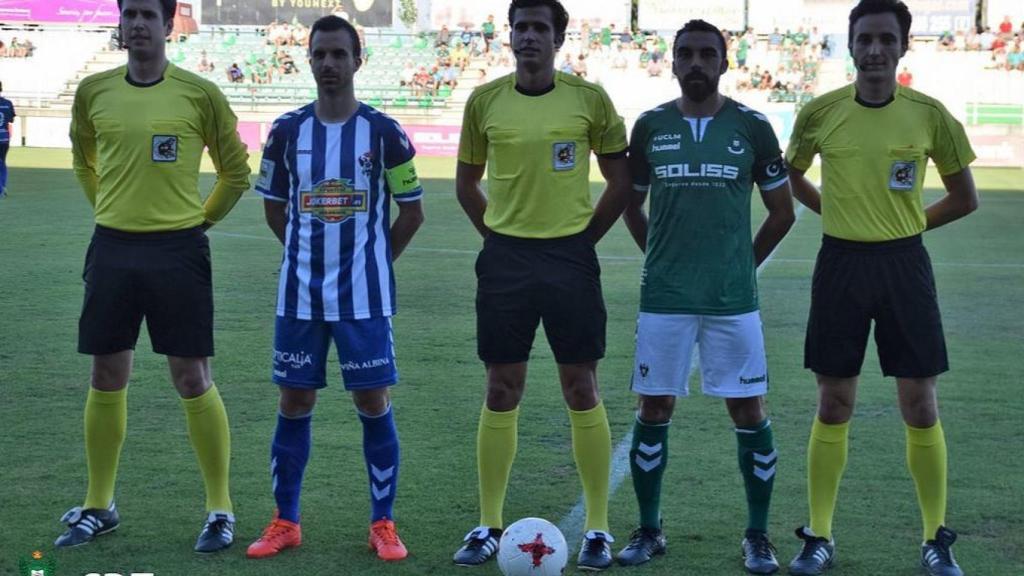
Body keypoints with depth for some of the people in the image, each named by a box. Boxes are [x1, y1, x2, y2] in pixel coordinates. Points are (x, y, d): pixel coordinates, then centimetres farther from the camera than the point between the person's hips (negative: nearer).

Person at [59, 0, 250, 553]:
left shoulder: (199, 93, -4)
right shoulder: (93, 91, 4)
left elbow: (235, 171, 6)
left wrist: (200, 218, 3)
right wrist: (114, 210, 13)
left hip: (178, 250, -3)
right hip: (112, 248, 3)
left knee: (192, 379, -1)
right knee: (106, 377, 9)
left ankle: (220, 510, 9)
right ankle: (98, 507, 21)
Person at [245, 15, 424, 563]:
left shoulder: (384, 132, -5)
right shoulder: (287, 131, 2)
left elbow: (411, 211, 3)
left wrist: (372, 260, 5)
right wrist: (312, 253, 10)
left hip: (364, 295, -2)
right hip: (299, 294, 2)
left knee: (373, 401, 0)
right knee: (294, 401, 7)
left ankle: (383, 524, 11)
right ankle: (285, 522, 17)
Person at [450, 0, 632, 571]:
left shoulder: (589, 98, -2)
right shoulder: (485, 101, 2)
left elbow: (621, 180, 5)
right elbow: (467, 182, 14)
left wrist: (584, 238, 2)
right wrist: (499, 235, 6)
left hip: (571, 256, -1)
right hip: (505, 257, 1)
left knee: (581, 390, 1)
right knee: (502, 391, 5)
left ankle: (598, 529, 10)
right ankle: (489, 527, 13)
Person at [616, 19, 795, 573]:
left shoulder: (751, 127, 0)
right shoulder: (650, 126, 3)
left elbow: (782, 211, 9)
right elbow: (631, 206, 16)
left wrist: (743, 263, 9)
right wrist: (663, 259, 11)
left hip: (733, 299, -1)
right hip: (663, 298, 1)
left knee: (749, 412, 1)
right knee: (654, 409, 5)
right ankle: (648, 531, 19)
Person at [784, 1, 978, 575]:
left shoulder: (930, 114, -4)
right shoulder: (820, 113, -3)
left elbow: (965, 198, 8)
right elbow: (792, 176, 16)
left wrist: (906, 223, 5)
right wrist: (838, 213, 7)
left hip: (905, 264, 0)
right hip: (840, 264, 0)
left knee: (921, 405, 3)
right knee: (833, 405, 5)